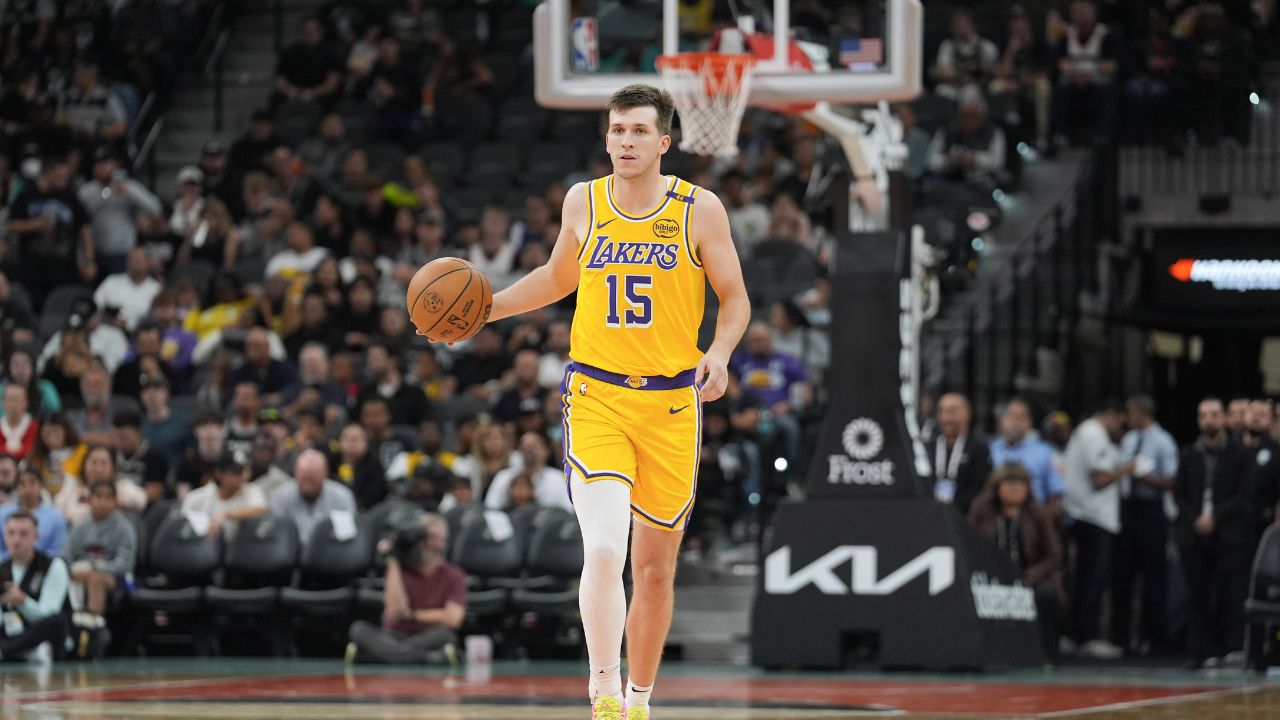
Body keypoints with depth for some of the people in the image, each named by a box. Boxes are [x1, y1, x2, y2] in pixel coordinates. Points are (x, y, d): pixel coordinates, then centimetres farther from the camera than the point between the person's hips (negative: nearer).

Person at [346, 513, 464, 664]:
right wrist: (392, 563, -11)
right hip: (393, 638, 1)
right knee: (359, 628, -28)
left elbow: (453, 619, -9)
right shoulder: (400, 569, 5)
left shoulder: (454, 576, 4)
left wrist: (411, 615, -3)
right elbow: (395, 612, -11)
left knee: (443, 634, -34)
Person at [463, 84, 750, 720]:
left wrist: (719, 354, -15)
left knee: (655, 568, 8)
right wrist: (484, 308, 13)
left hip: (671, 404, 0)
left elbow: (735, 299, 3)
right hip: (596, 398, 0)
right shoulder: (583, 202, 4)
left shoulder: (699, 209, -2)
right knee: (604, 552, -20)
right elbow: (559, 277, 22)